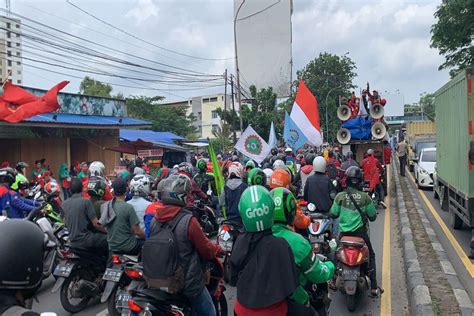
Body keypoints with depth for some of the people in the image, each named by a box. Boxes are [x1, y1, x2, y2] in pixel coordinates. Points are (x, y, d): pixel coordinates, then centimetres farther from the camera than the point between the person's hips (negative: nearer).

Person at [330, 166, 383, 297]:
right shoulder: (365, 197, -10)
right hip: (360, 232, -1)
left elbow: (333, 214, -2)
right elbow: (373, 216, -1)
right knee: (370, 256, 15)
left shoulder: (340, 196, -9)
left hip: (343, 232, 1)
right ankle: (374, 288, 13)